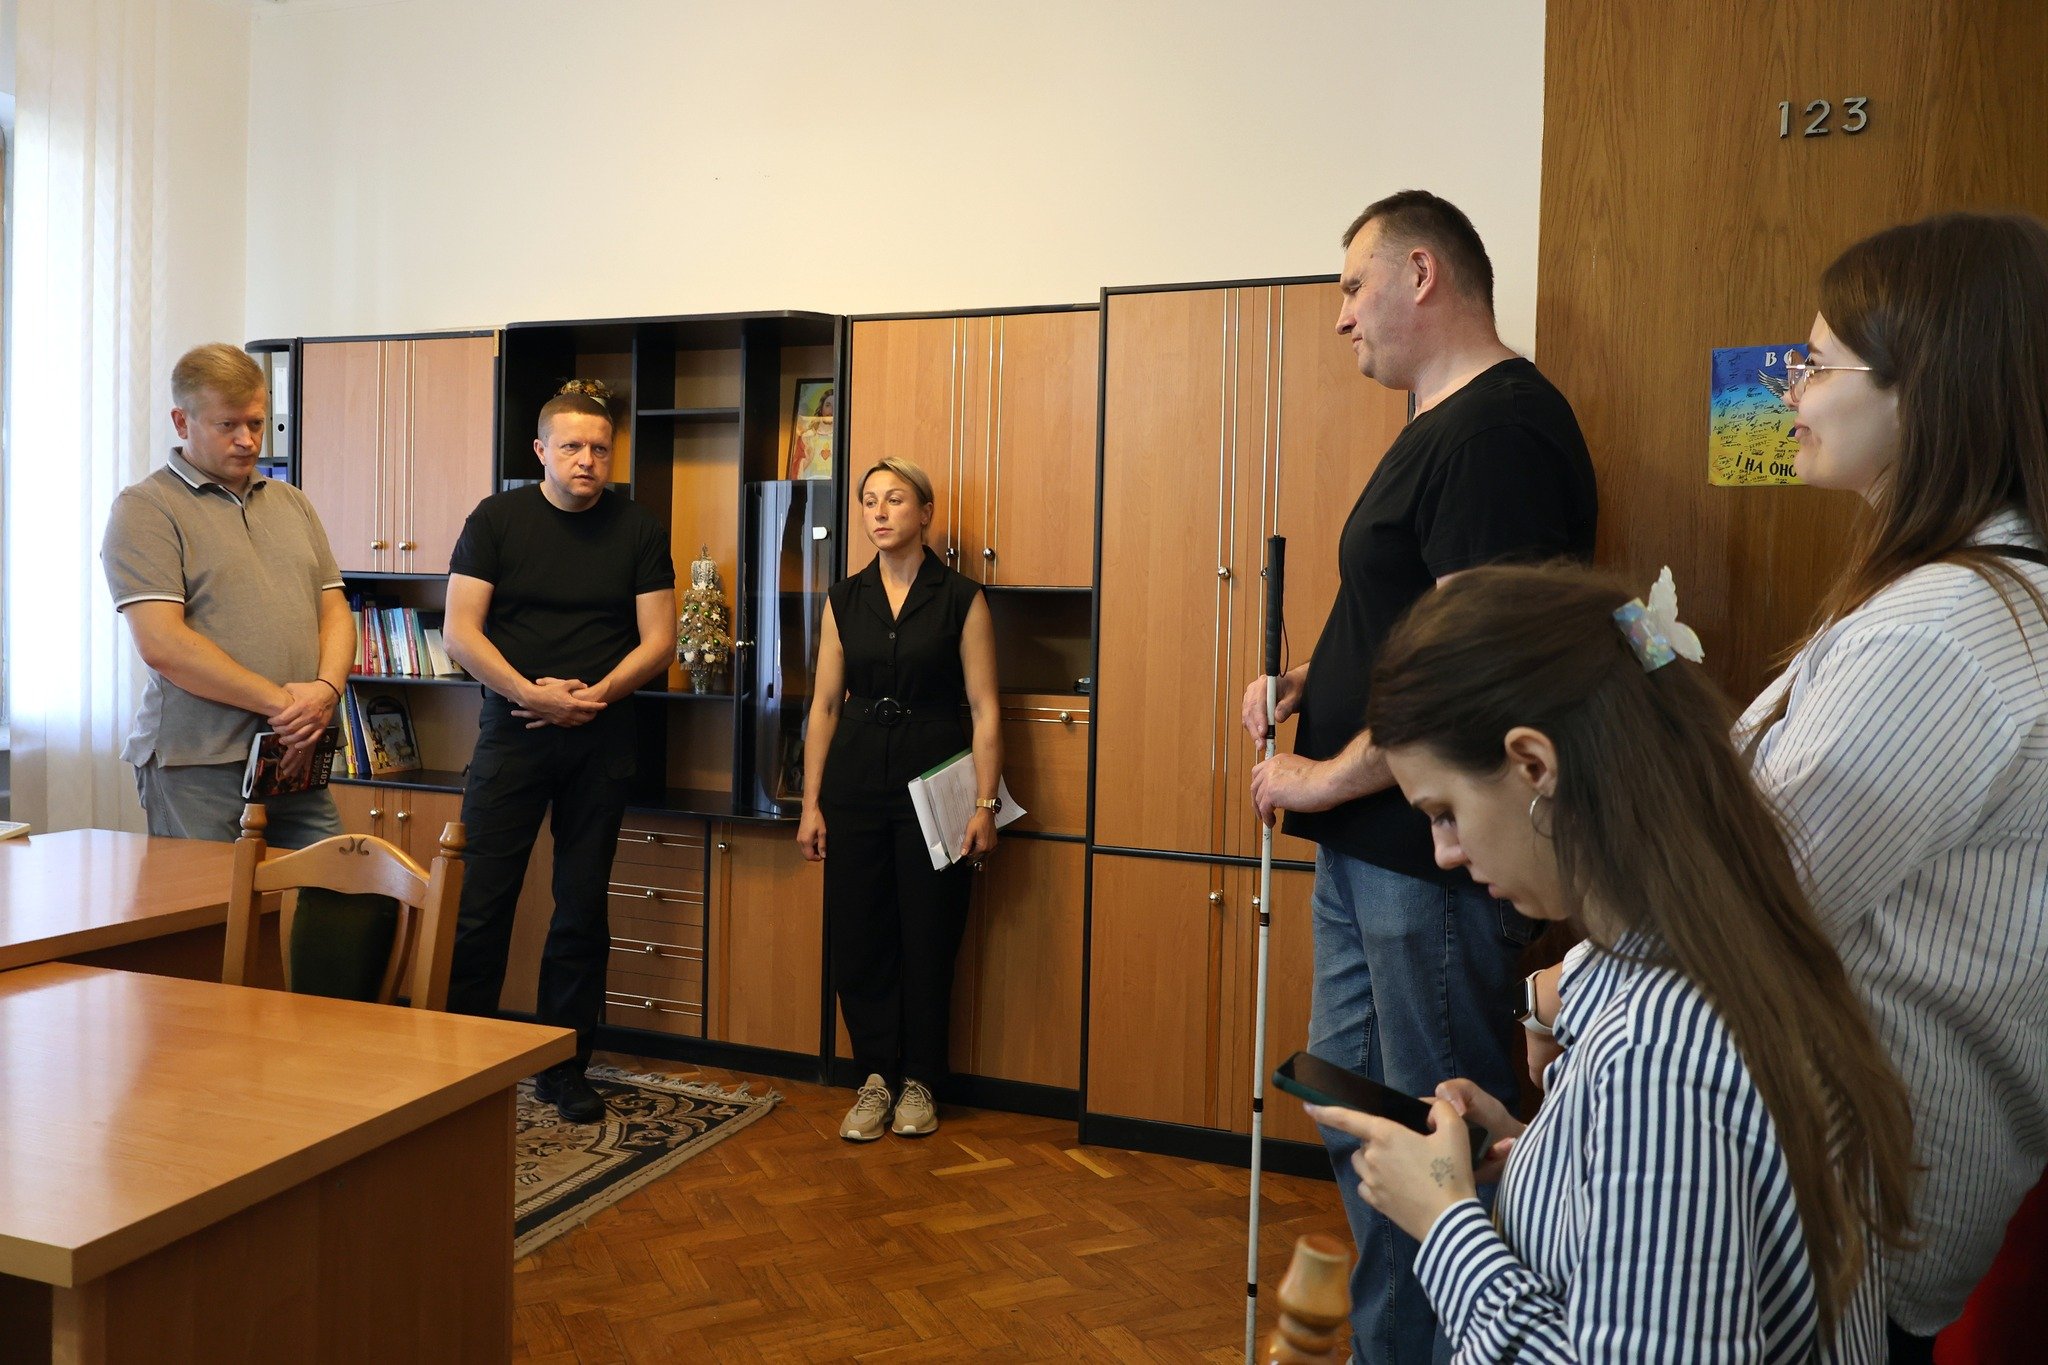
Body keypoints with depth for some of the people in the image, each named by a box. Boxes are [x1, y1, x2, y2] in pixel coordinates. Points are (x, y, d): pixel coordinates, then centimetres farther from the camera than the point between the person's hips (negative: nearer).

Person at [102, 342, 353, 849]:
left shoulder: (291, 503, 18)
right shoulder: (145, 509, -2)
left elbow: (335, 611, 13)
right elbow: (161, 645, -13)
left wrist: (326, 689, -7)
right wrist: (281, 701, -14)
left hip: (300, 762, 5)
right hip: (197, 769, -5)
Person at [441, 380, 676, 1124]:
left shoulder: (638, 530, 4)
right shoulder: (497, 519, 1)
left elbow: (658, 639, 1)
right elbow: (460, 632, -5)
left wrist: (595, 695, -13)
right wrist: (533, 695, -16)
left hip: (600, 739, 2)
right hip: (511, 732, -1)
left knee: (583, 908, 8)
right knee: (480, 903, -2)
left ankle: (564, 1068, 20)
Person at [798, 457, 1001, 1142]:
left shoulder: (960, 598, -2)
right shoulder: (845, 598, 7)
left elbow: (984, 710, -4)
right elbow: (825, 705, 9)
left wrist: (985, 804, -10)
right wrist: (811, 802, 5)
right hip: (857, 786, 3)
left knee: (928, 939, 5)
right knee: (857, 937, 5)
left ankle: (918, 1082, 22)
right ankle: (876, 1078, 21)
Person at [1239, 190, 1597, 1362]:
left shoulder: (1500, 427, -16)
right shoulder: (1441, 426, 16)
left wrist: (1326, 778, -16)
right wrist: (1311, 682, 7)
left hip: (1436, 859, -10)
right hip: (1370, 846, 10)